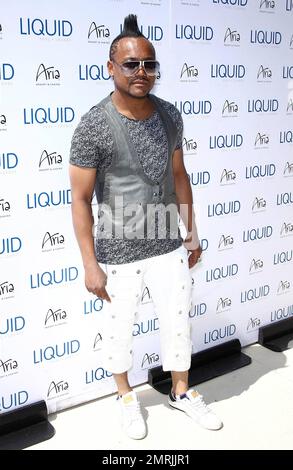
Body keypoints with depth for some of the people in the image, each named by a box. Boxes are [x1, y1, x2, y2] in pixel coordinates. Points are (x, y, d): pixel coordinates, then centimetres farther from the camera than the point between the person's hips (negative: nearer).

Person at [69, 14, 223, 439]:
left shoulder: (170, 116, -1)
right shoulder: (93, 126, -16)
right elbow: (81, 199, -13)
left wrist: (192, 231, 13)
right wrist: (90, 265, -13)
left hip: (169, 247, 4)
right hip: (118, 255, -4)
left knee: (178, 322, 17)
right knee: (119, 330, 15)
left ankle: (182, 392, 41)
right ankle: (126, 396, 41)